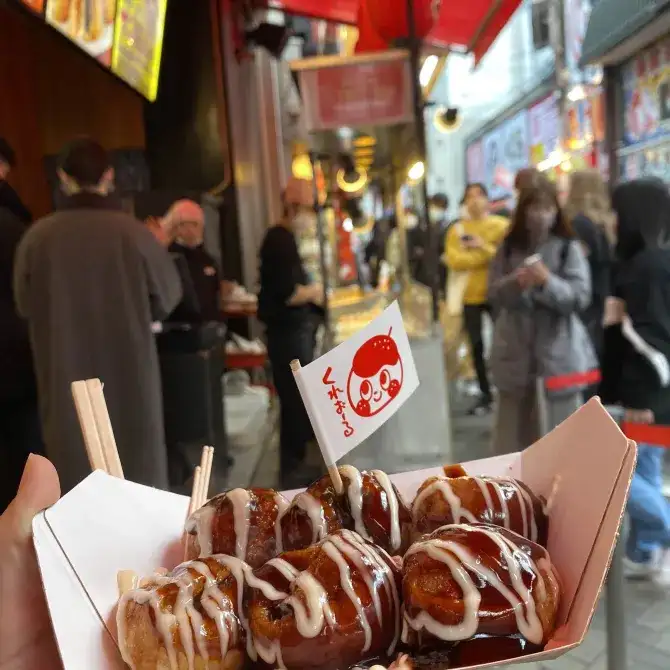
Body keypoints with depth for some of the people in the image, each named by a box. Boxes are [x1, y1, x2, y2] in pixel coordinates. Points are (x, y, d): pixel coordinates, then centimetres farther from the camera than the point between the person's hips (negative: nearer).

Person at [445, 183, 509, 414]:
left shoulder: (502, 226, 1)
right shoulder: (457, 229, 4)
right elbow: (454, 261, -10)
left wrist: (483, 247, -21)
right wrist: (490, 257, -12)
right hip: (470, 295, 2)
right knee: (476, 346, 6)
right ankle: (485, 394, 18)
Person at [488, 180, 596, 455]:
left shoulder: (568, 248, -5)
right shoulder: (508, 248, 3)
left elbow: (580, 296, -10)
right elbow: (493, 294, 3)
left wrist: (548, 281, -25)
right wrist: (514, 282, -17)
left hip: (559, 346, -3)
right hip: (515, 345, 3)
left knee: (564, 421, 2)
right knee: (514, 417, 14)